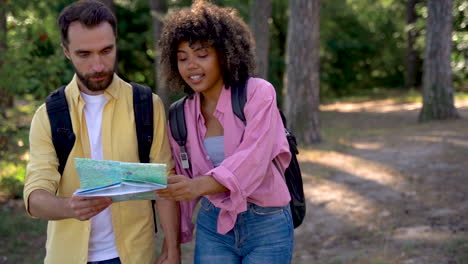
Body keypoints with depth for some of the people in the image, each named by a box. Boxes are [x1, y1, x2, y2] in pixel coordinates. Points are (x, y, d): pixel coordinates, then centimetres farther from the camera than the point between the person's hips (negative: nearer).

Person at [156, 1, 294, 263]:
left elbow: (252, 160, -25)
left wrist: (200, 185, -41)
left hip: (266, 226, -3)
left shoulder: (258, 94, -12)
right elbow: (183, 185, 10)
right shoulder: (181, 115, 2)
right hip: (213, 226, 4)